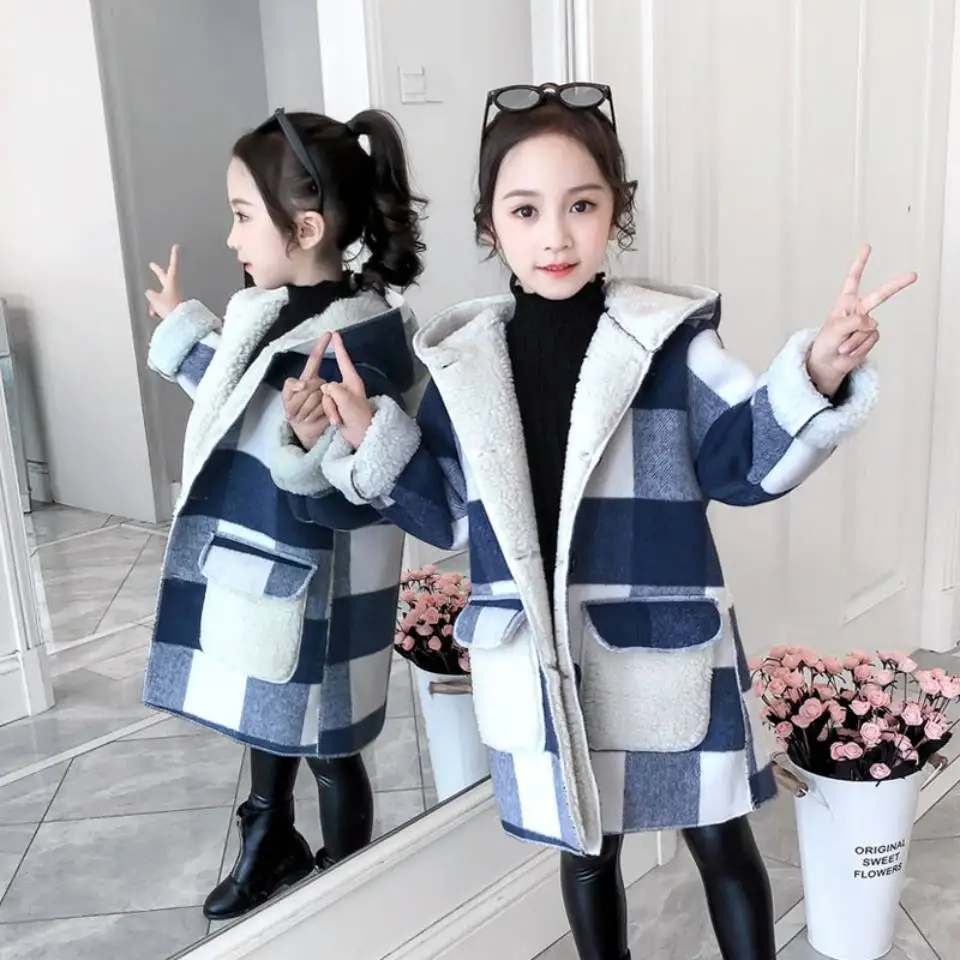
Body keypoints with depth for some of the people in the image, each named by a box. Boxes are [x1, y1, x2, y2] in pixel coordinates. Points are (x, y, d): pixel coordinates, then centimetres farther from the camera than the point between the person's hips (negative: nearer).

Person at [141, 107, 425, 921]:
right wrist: (182, 326, 24)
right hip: (249, 567, 8)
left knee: (324, 743, 14)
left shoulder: (365, 342, -25)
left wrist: (314, 445, -45)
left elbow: (348, 504, -26)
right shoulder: (266, 310, 0)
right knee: (265, 722, 25)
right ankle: (272, 844, 50)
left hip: (312, 588, -8)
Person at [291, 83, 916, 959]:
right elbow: (447, 515, 5)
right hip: (537, 664, 2)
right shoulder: (464, 360, -1)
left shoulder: (670, 338, -9)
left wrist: (816, 376, -26)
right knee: (584, 849, 23)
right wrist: (369, 441, -8)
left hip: (663, 651, -2)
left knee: (722, 844, 18)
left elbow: (746, 463, -10)